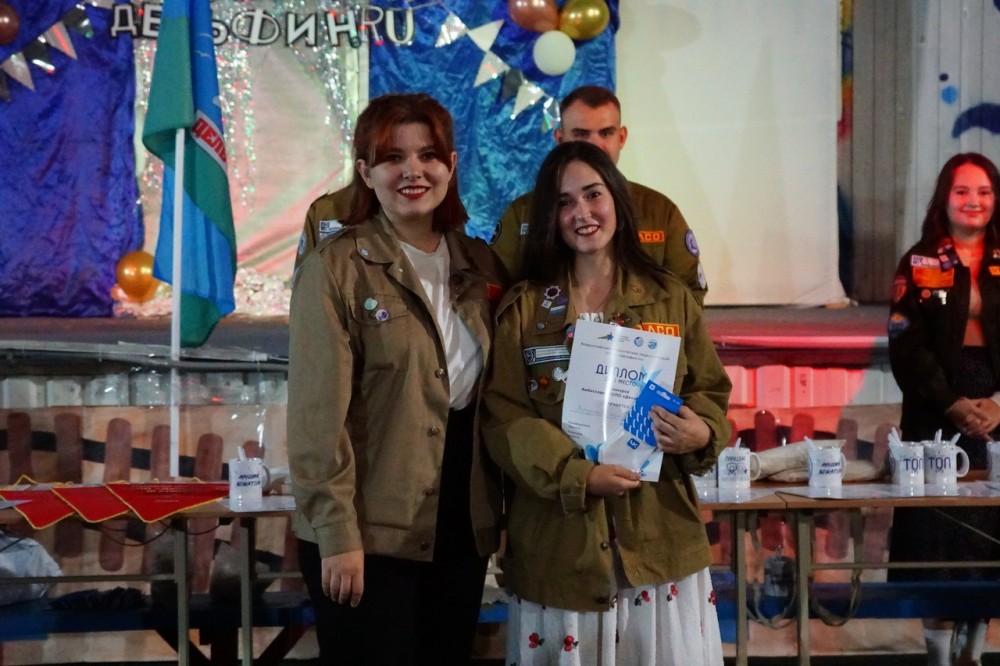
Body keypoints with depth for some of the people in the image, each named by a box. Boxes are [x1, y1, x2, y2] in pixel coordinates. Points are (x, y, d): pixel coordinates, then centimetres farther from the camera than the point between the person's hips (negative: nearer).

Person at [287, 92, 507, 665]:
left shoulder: (481, 265, 8)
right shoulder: (336, 267, -9)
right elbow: (318, 413, -13)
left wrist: (502, 511, 6)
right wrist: (336, 534, -17)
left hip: (463, 526, 5)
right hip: (372, 532, -5)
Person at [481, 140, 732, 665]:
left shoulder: (670, 297, 6)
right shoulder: (523, 309, 2)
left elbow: (710, 389, 10)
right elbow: (503, 417, -4)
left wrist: (702, 433, -13)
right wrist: (577, 474, -17)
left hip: (660, 536, 1)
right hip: (559, 539, -1)